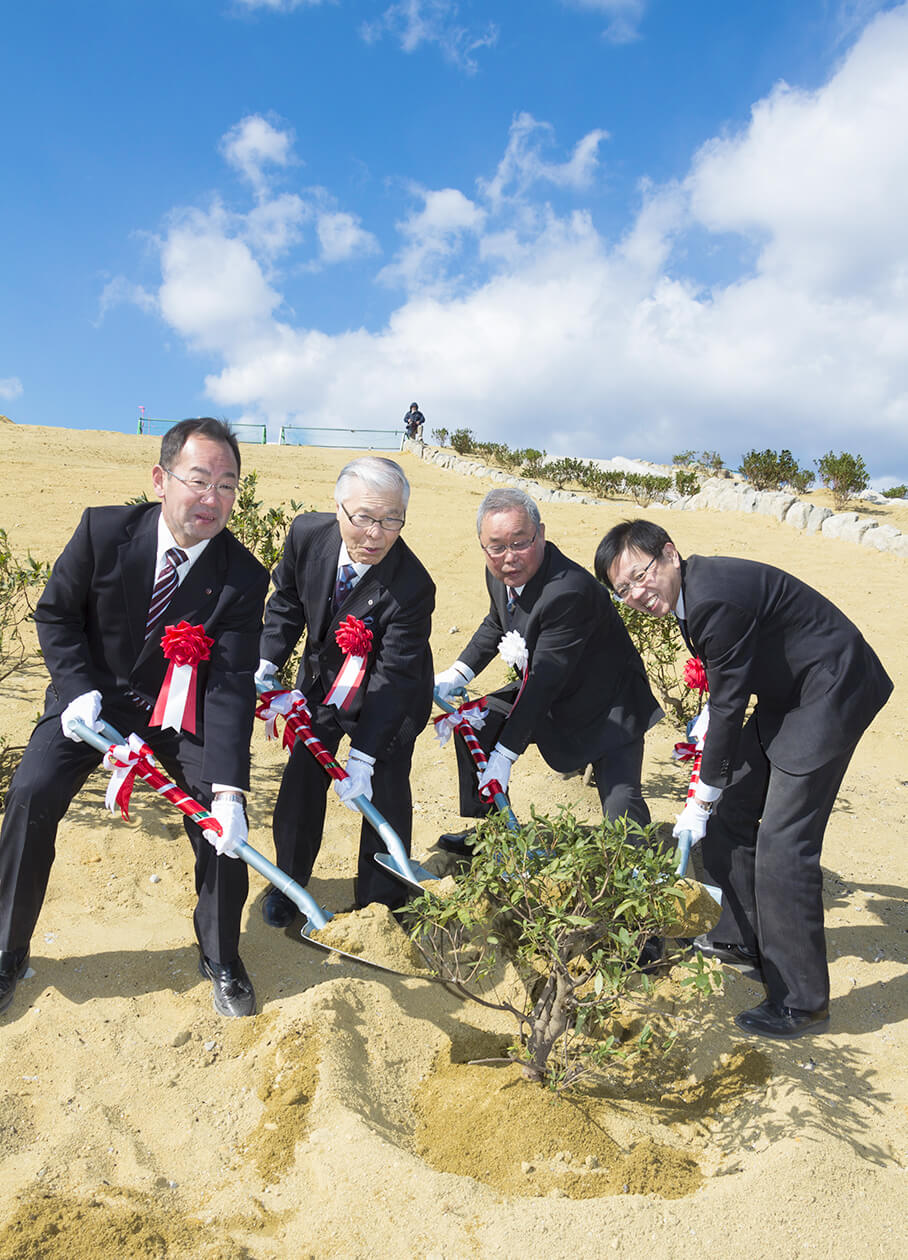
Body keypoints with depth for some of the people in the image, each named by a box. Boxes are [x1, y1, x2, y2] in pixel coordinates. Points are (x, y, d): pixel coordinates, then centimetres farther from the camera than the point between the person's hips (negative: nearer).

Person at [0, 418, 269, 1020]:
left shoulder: (244, 577, -20)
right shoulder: (103, 529, -17)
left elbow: (231, 686, -25)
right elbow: (55, 614, -2)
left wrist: (228, 790, -34)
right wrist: (81, 691, -16)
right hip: (97, 694, 1)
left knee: (222, 817, -14)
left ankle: (221, 958, 13)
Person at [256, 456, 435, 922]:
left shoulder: (412, 587, -35)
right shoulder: (307, 534, -23)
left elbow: (393, 678, -32)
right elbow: (287, 602, -2)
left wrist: (362, 757, -33)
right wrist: (266, 667, -10)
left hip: (388, 696, -3)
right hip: (321, 679, 4)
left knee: (386, 793, -1)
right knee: (301, 780, 10)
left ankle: (380, 903, 21)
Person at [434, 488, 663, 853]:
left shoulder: (570, 591, -36)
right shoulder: (499, 573, -9)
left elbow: (543, 682, -33)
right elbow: (495, 624, 14)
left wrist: (504, 756, -29)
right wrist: (455, 675, 0)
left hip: (607, 706, -8)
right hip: (550, 696, 8)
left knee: (621, 803, -20)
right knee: (474, 724, 1)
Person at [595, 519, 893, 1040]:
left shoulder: (715, 598, -27)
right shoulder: (696, 586, 4)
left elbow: (729, 705, -21)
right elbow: (729, 693, 17)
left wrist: (701, 803, -11)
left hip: (830, 695, -10)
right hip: (787, 695, 10)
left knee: (782, 846, -11)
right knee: (730, 816, 14)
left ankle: (801, 1001, 3)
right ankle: (747, 938, 34)